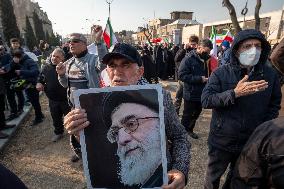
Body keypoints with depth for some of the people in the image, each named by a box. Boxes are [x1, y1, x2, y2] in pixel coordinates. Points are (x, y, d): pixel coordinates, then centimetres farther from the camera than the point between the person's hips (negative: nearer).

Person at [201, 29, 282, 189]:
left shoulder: (270, 74, -4)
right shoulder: (221, 73, -13)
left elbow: (274, 105, 4)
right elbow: (205, 100, -21)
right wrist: (235, 93, -31)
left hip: (252, 142, 3)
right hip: (222, 140, -2)